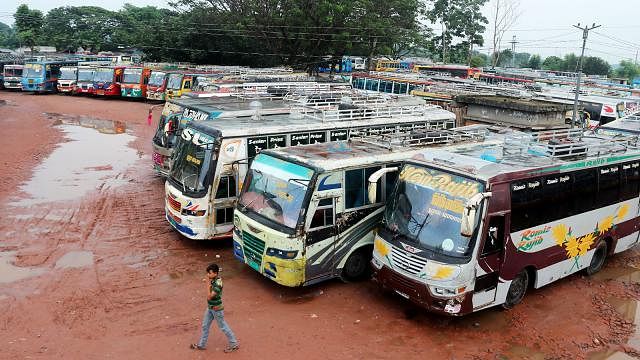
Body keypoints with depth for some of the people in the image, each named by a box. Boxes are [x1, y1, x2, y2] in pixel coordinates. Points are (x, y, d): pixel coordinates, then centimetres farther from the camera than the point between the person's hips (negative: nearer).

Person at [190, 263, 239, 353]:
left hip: (217, 309, -9)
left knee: (223, 327, 6)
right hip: (210, 308, 9)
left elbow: (209, 296, -30)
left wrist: (208, 284, -29)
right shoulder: (213, 280, -3)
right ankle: (201, 345, 36)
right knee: (205, 326, 19)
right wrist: (207, 281, 0)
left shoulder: (218, 284, -30)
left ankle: (234, 345, 22)